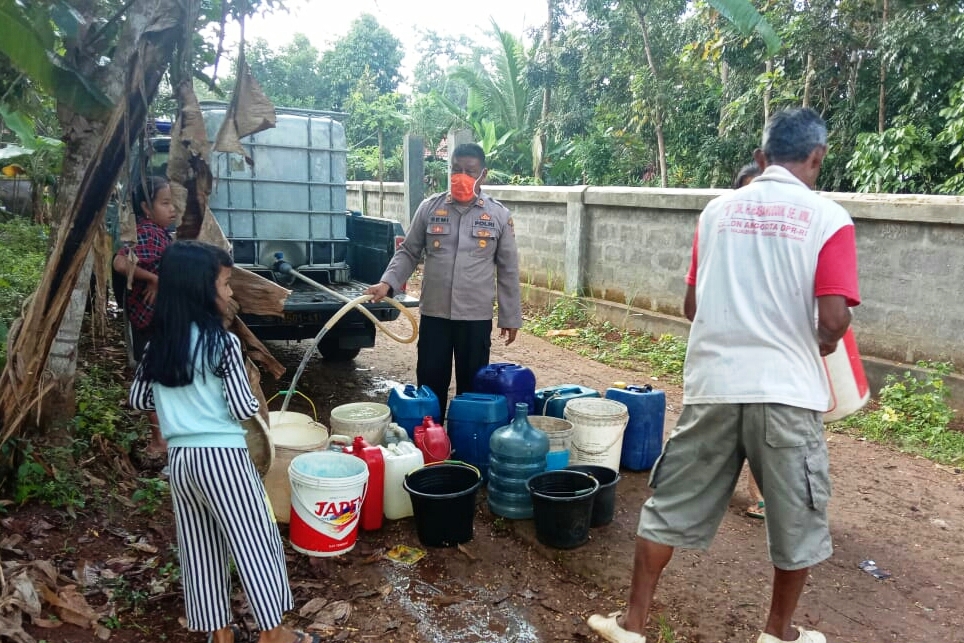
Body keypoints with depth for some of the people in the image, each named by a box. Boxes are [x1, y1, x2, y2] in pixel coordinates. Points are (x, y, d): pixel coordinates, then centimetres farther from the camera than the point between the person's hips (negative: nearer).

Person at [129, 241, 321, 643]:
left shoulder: (158, 343, 4)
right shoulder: (222, 342, -15)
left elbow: (139, 399, 14)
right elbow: (243, 410, -15)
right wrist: (251, 391, 6)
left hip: (180, 458, 7)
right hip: (222, 457, -7)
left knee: (199, 547, 17)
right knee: (255, 542, 8)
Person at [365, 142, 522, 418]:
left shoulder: (499, 215, 1)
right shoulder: (429, 208, 2)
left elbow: (507, 270, 3)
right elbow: (408, 252, 7)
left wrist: (510, 317, 3)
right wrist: (388, 283, -9)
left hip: (476, 317, -1)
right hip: (434, 313, 1)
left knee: (471, 387, 9)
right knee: (430, 384, 8)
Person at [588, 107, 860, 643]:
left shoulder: (718, 210, 6)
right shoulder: (828, 218, -4)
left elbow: (692, 306, 9)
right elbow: (833, 320, -12)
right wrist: (817, 347, 9)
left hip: (712, 384, 3)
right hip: (785, 391, -2)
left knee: (672, 505, 13)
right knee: (798, 518, 18)